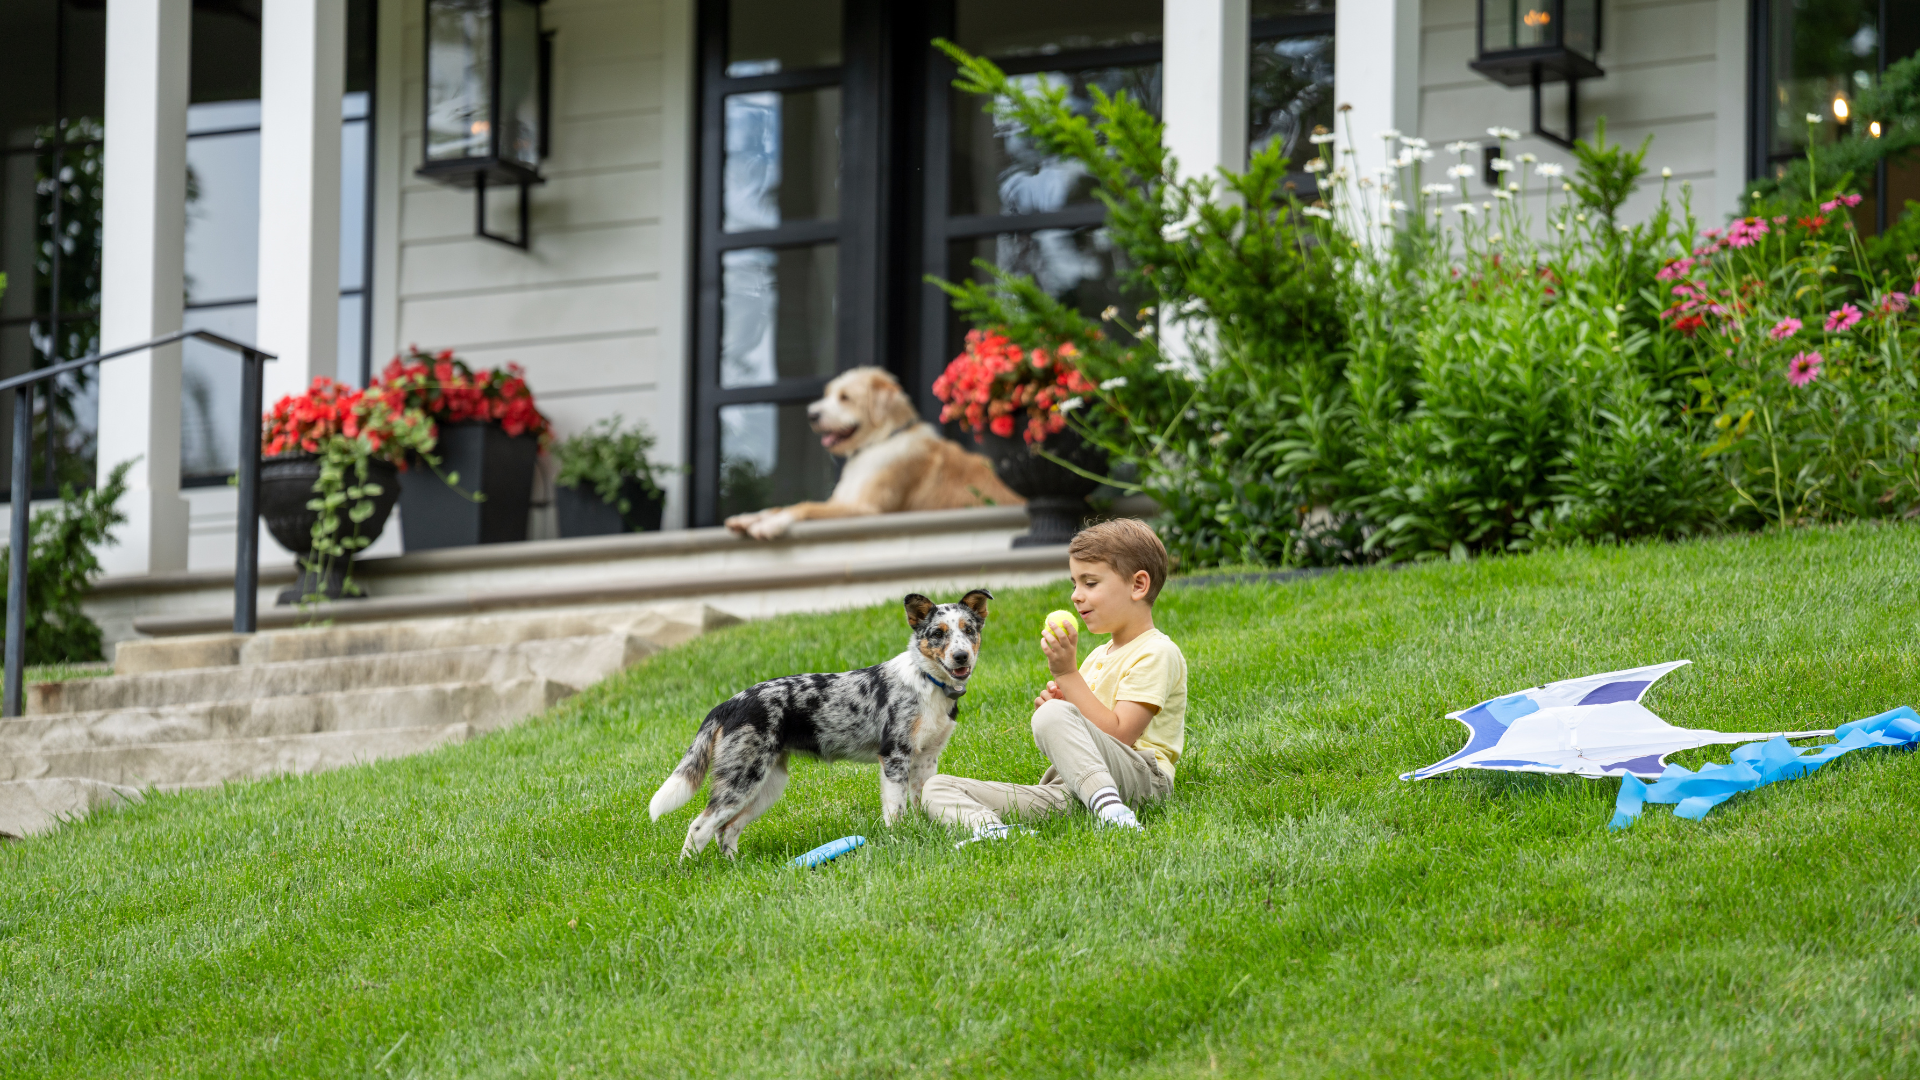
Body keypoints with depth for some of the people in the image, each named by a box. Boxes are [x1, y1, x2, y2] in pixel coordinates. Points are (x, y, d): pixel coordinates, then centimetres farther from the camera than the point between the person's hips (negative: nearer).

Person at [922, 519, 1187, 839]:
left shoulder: (1157, 653, -1)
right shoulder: (1098, 656, 28)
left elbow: (1118, 735, -14)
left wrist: (1067, 674, -12)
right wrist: (1056, 705, 7)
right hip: (1067, 790, 9)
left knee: (1053, 716, -36)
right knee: (936, 788, -6)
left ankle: (1111, 812, -47)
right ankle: (989, 828, -41)